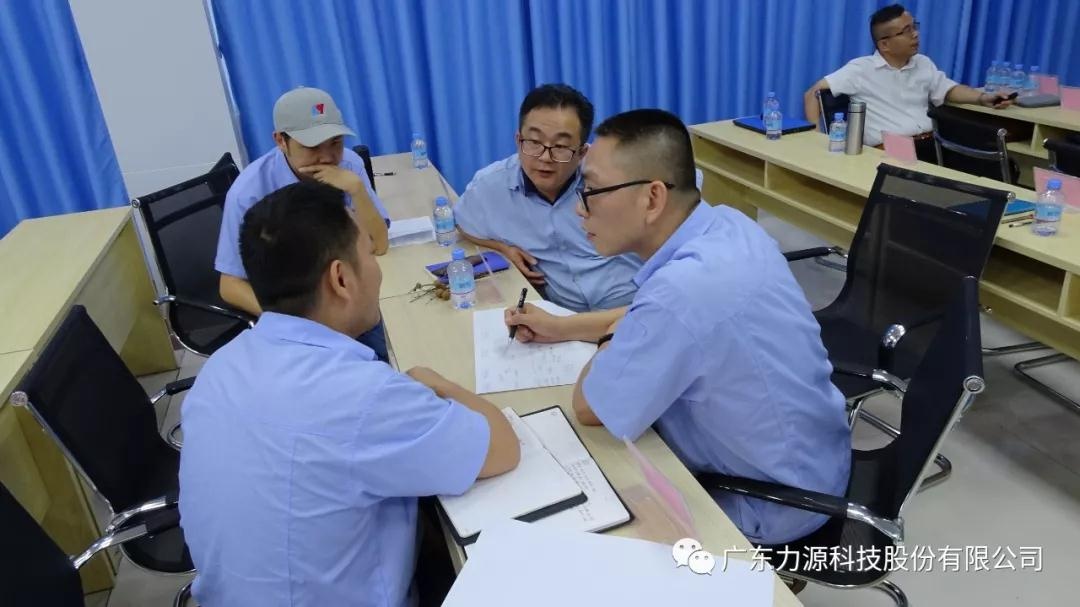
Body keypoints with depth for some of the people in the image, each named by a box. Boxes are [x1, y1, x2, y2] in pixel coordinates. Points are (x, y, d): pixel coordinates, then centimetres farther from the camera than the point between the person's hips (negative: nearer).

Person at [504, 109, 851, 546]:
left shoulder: (685, 287, -38)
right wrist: (560, 327, 8)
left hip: (774, 503, -7)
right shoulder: (728, 225, -9)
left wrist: (611, 341, -1)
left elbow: (589, 408, -21)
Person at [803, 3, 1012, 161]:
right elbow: (813, 94, -4)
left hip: (930, 148, 6)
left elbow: (949, 90, 29)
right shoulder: (861, 69, 0)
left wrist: (982, 98, 10)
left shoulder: (923, 64, 19)